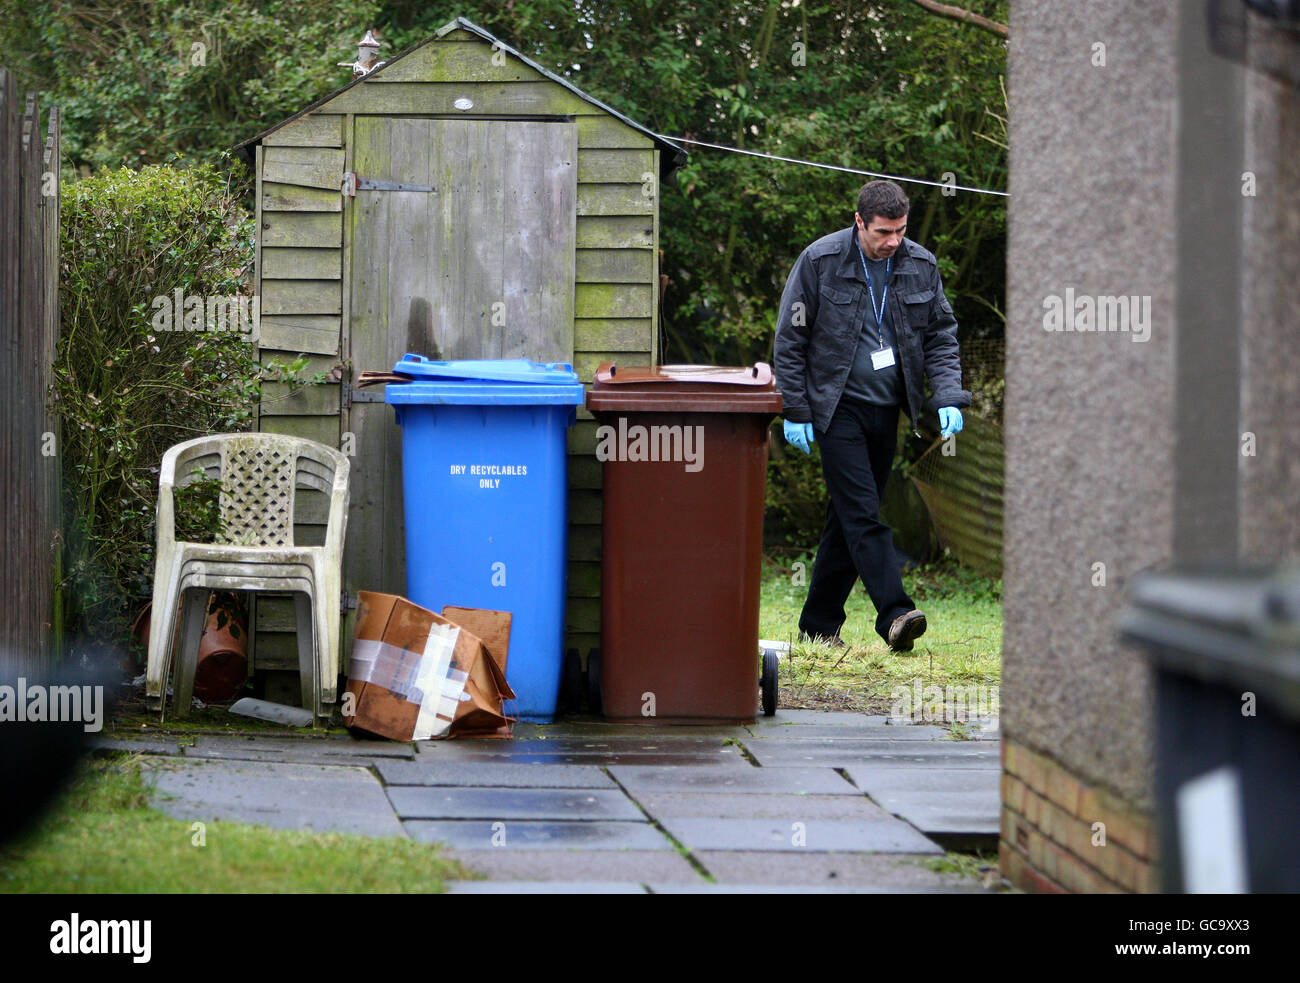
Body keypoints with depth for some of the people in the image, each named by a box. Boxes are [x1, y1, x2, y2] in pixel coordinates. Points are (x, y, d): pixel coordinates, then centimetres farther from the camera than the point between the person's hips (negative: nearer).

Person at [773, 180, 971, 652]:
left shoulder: (921, 266, 3)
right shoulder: (820, 260, -8)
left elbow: (941, 335, 11)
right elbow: (790, 339, -3)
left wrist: (948, 397, -4)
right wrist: (796, 411, -6)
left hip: (886, 408, 5)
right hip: (836, 407, -5)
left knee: (848, 518, 8)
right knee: (862, 514, -15)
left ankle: (819, 624, 15)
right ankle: (895, 614, -23)